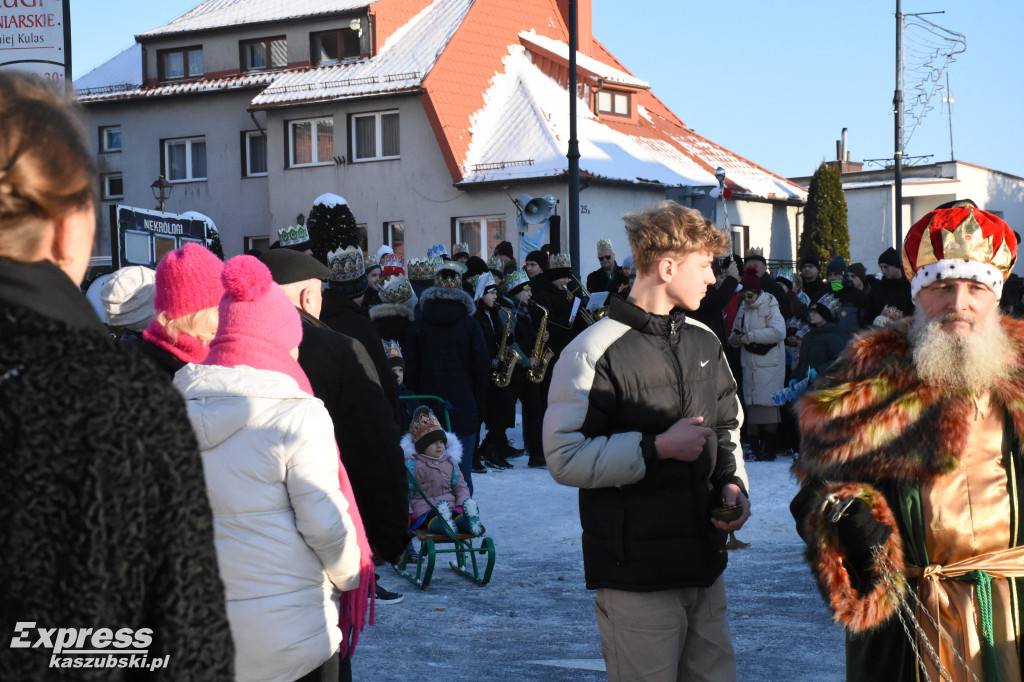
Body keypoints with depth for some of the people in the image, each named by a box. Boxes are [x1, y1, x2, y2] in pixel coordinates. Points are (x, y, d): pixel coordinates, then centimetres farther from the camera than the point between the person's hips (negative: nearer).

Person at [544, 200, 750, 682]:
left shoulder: (704, 342, 13)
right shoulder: (595, 352, -11)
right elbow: (564, 457, -16)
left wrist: (732, 481, 7)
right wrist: (657, 448, -17)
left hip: (705, 566, 7)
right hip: (637, 576, -7)